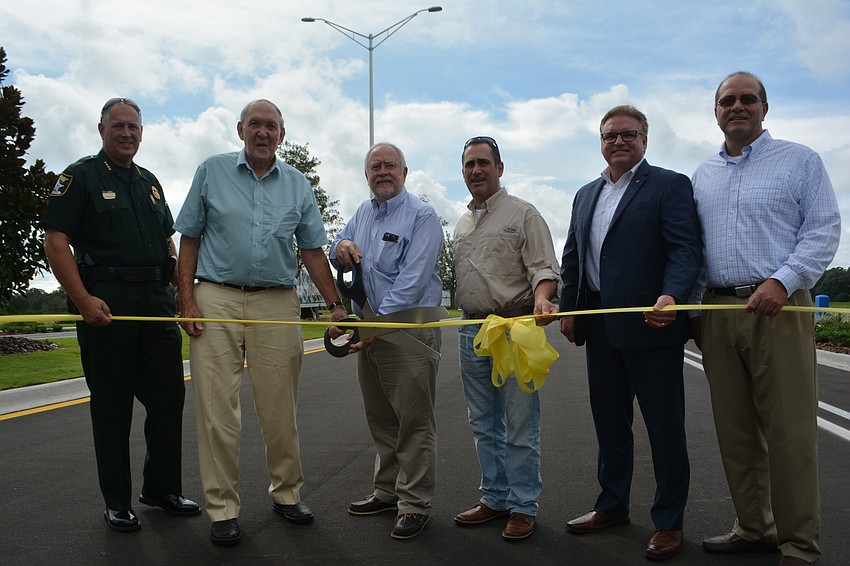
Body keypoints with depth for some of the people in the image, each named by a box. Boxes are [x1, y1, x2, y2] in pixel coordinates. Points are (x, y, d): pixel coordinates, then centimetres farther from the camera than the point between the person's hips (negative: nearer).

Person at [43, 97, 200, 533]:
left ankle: (163, 488, 21)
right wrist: (83, 299, -19)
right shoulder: (80, 176, 0)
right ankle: (117, 503, 14)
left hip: (155, 301, 6)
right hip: (106, 303, -6)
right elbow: (56, 241, -9)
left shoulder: (150, 182, 18)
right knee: (111, 404, 2)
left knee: (169, 395, 7)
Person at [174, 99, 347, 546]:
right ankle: (222, 509, 10)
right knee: (217, 410, -1)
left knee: (279, 410, 7)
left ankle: (286, 493, 23)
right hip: (216, 298, -1)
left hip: (277, 304, 2)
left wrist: (335, 304, 6)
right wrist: (188, 300, -3)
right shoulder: (211, 172, 7)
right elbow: (189, 240, 7)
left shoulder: (297, 185, 12)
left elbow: (313, 251, 13)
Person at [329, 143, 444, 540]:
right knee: (380, 419, 15)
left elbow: (413, 280, -17)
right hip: (370, 330, 8)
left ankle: (414, 503, 6)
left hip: (410, 332, -7)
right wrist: (341, 248, -4)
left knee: (414, 422, -2)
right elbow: (337, 262, 20)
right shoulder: (363, 214, 16)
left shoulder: (421, 216, -8)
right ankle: (386, 491, 28)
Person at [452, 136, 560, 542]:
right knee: (483, 424, 13)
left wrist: (541, 299, -29)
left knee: (519, 426, -1)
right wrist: (466, 321, 12)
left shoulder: (523, 214, -1)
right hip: (471, 330, 7)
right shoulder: (462, 224, 18)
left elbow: (544, 268, -10)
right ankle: (495, 497, 25)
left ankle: (523, 506, 10)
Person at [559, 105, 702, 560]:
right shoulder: (586, 195, 17)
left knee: (664, 428, 3)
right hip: (600, 327, 6)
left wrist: (671, 296, -29)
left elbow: (686, 249, -13)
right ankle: (612, 506, 31)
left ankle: (668, 522, 16)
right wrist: (568, 309, 11)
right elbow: (572, 257, 20)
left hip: (650, 323, -6)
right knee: (609, 421, 16)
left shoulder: (670, 185, -2)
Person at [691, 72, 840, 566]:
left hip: (779, 308, -4)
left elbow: (824, 228, -2)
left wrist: (782, 281, -16)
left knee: (789, 431, -5)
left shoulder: (799, 160, 6)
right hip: (717, 312, 4)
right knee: (735, 431, 7)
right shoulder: (703, 175, 18)